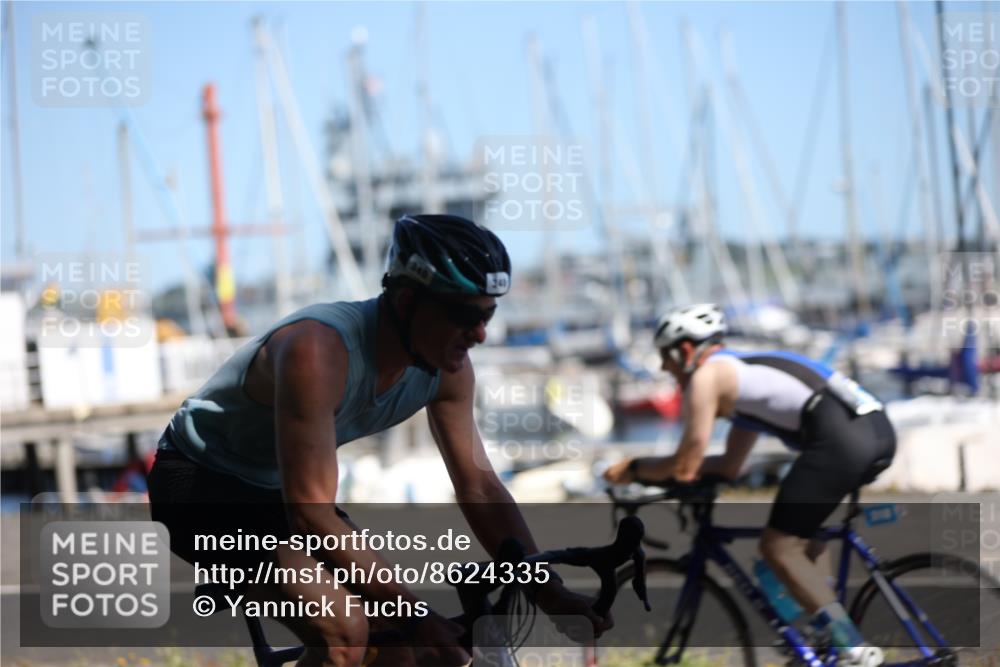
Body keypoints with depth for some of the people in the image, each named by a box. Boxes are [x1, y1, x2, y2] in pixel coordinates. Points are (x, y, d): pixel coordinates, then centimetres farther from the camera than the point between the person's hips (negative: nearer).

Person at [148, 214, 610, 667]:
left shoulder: (446, 367, -12)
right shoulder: (319, 351, -36)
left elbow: (480, 488, -3)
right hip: (199, 484, -8)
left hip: (273, 492, 8)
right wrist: (415, 614, -38)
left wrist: (552, 595, -10)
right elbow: (310, 514, -38)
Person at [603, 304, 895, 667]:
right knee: (803, 528, 29)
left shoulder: (706, 376, 7)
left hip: (840, 438, -9)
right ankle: (829, 632, 24)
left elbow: (684, 468, 7)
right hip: (880, 429, 9)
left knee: (778, 546, 0)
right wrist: (655, 468, 38)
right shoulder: (743, 372, 33)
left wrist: (632, 469, 24)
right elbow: (730, 466, 38)